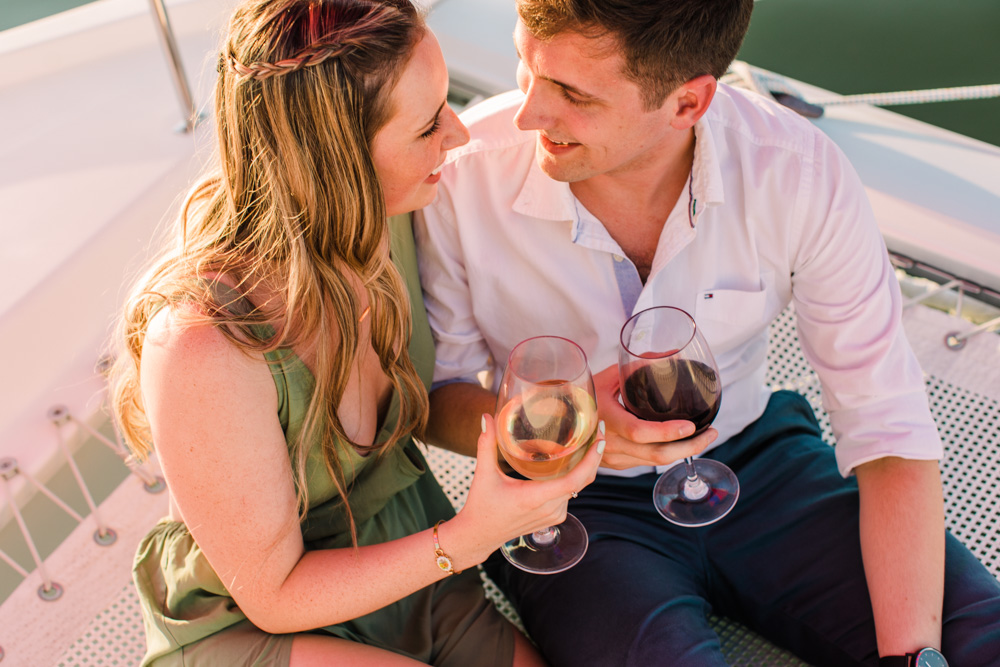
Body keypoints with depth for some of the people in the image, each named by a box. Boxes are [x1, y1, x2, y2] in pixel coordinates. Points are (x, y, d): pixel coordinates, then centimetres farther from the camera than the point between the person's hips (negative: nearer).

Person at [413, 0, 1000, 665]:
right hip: (577, 501, -1)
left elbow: (891, 426, -14)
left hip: (755, 457, 2)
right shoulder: (464, 173, -20)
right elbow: (432, 391, -6)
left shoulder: (800, 172, -18)